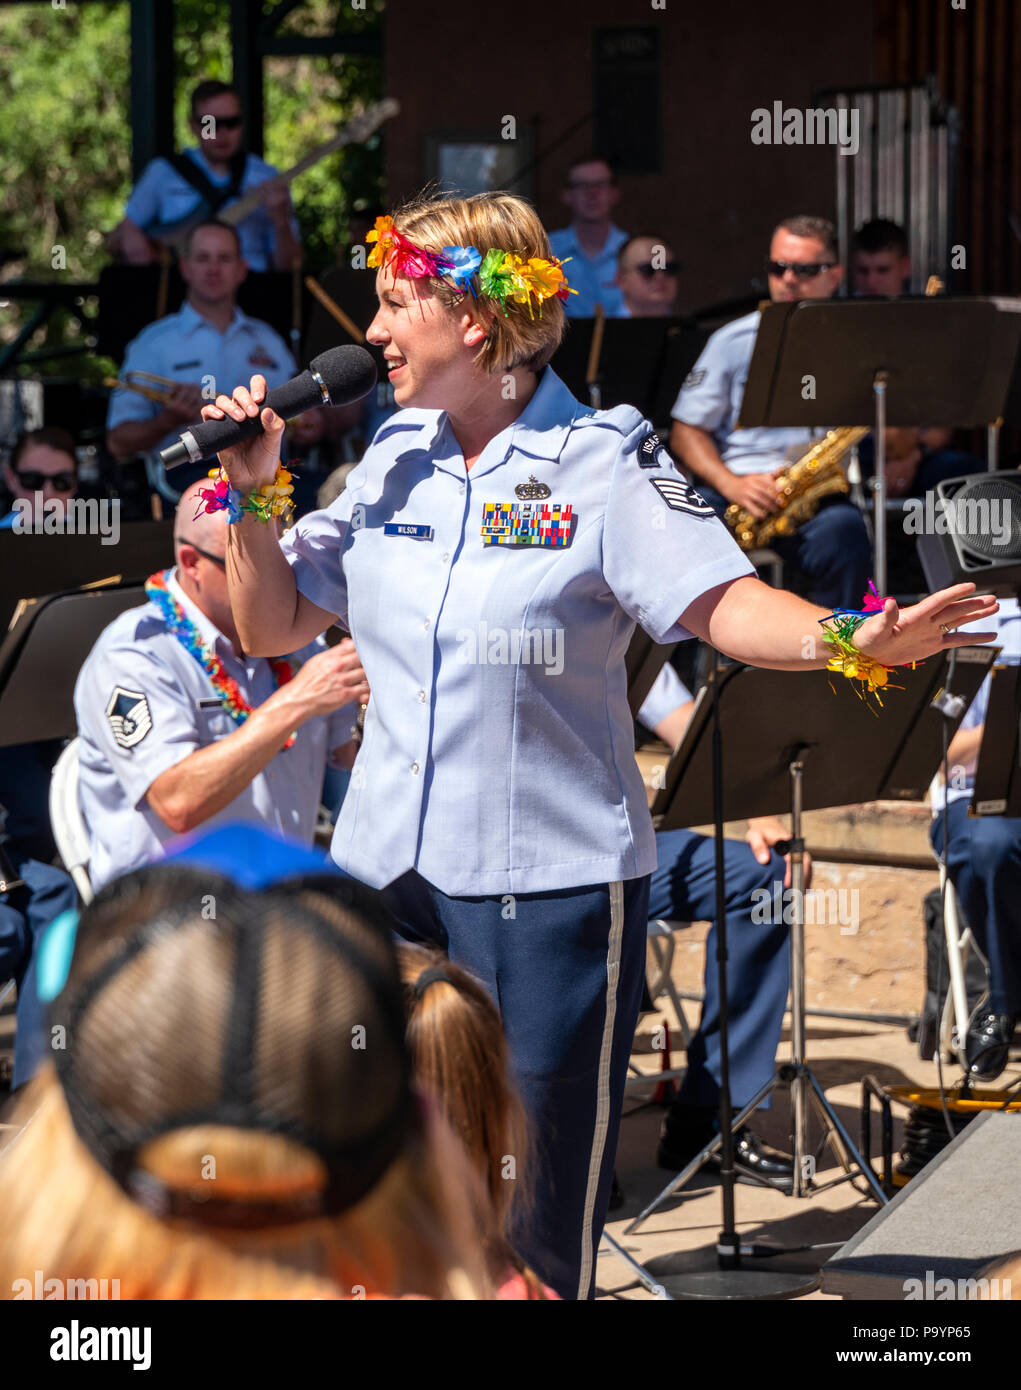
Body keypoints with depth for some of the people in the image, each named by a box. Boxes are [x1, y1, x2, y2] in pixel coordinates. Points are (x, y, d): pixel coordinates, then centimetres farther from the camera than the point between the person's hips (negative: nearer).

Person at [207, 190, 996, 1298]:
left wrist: (849, 642, -34)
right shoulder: (394, 460, 10)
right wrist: (251, 494, 1)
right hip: (386, 870, 5)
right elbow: (269, 624, 15)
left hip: (549, 881, -5)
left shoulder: (602, 460, -6)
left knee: (538, 1221, 2)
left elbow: (721, 603, -16)